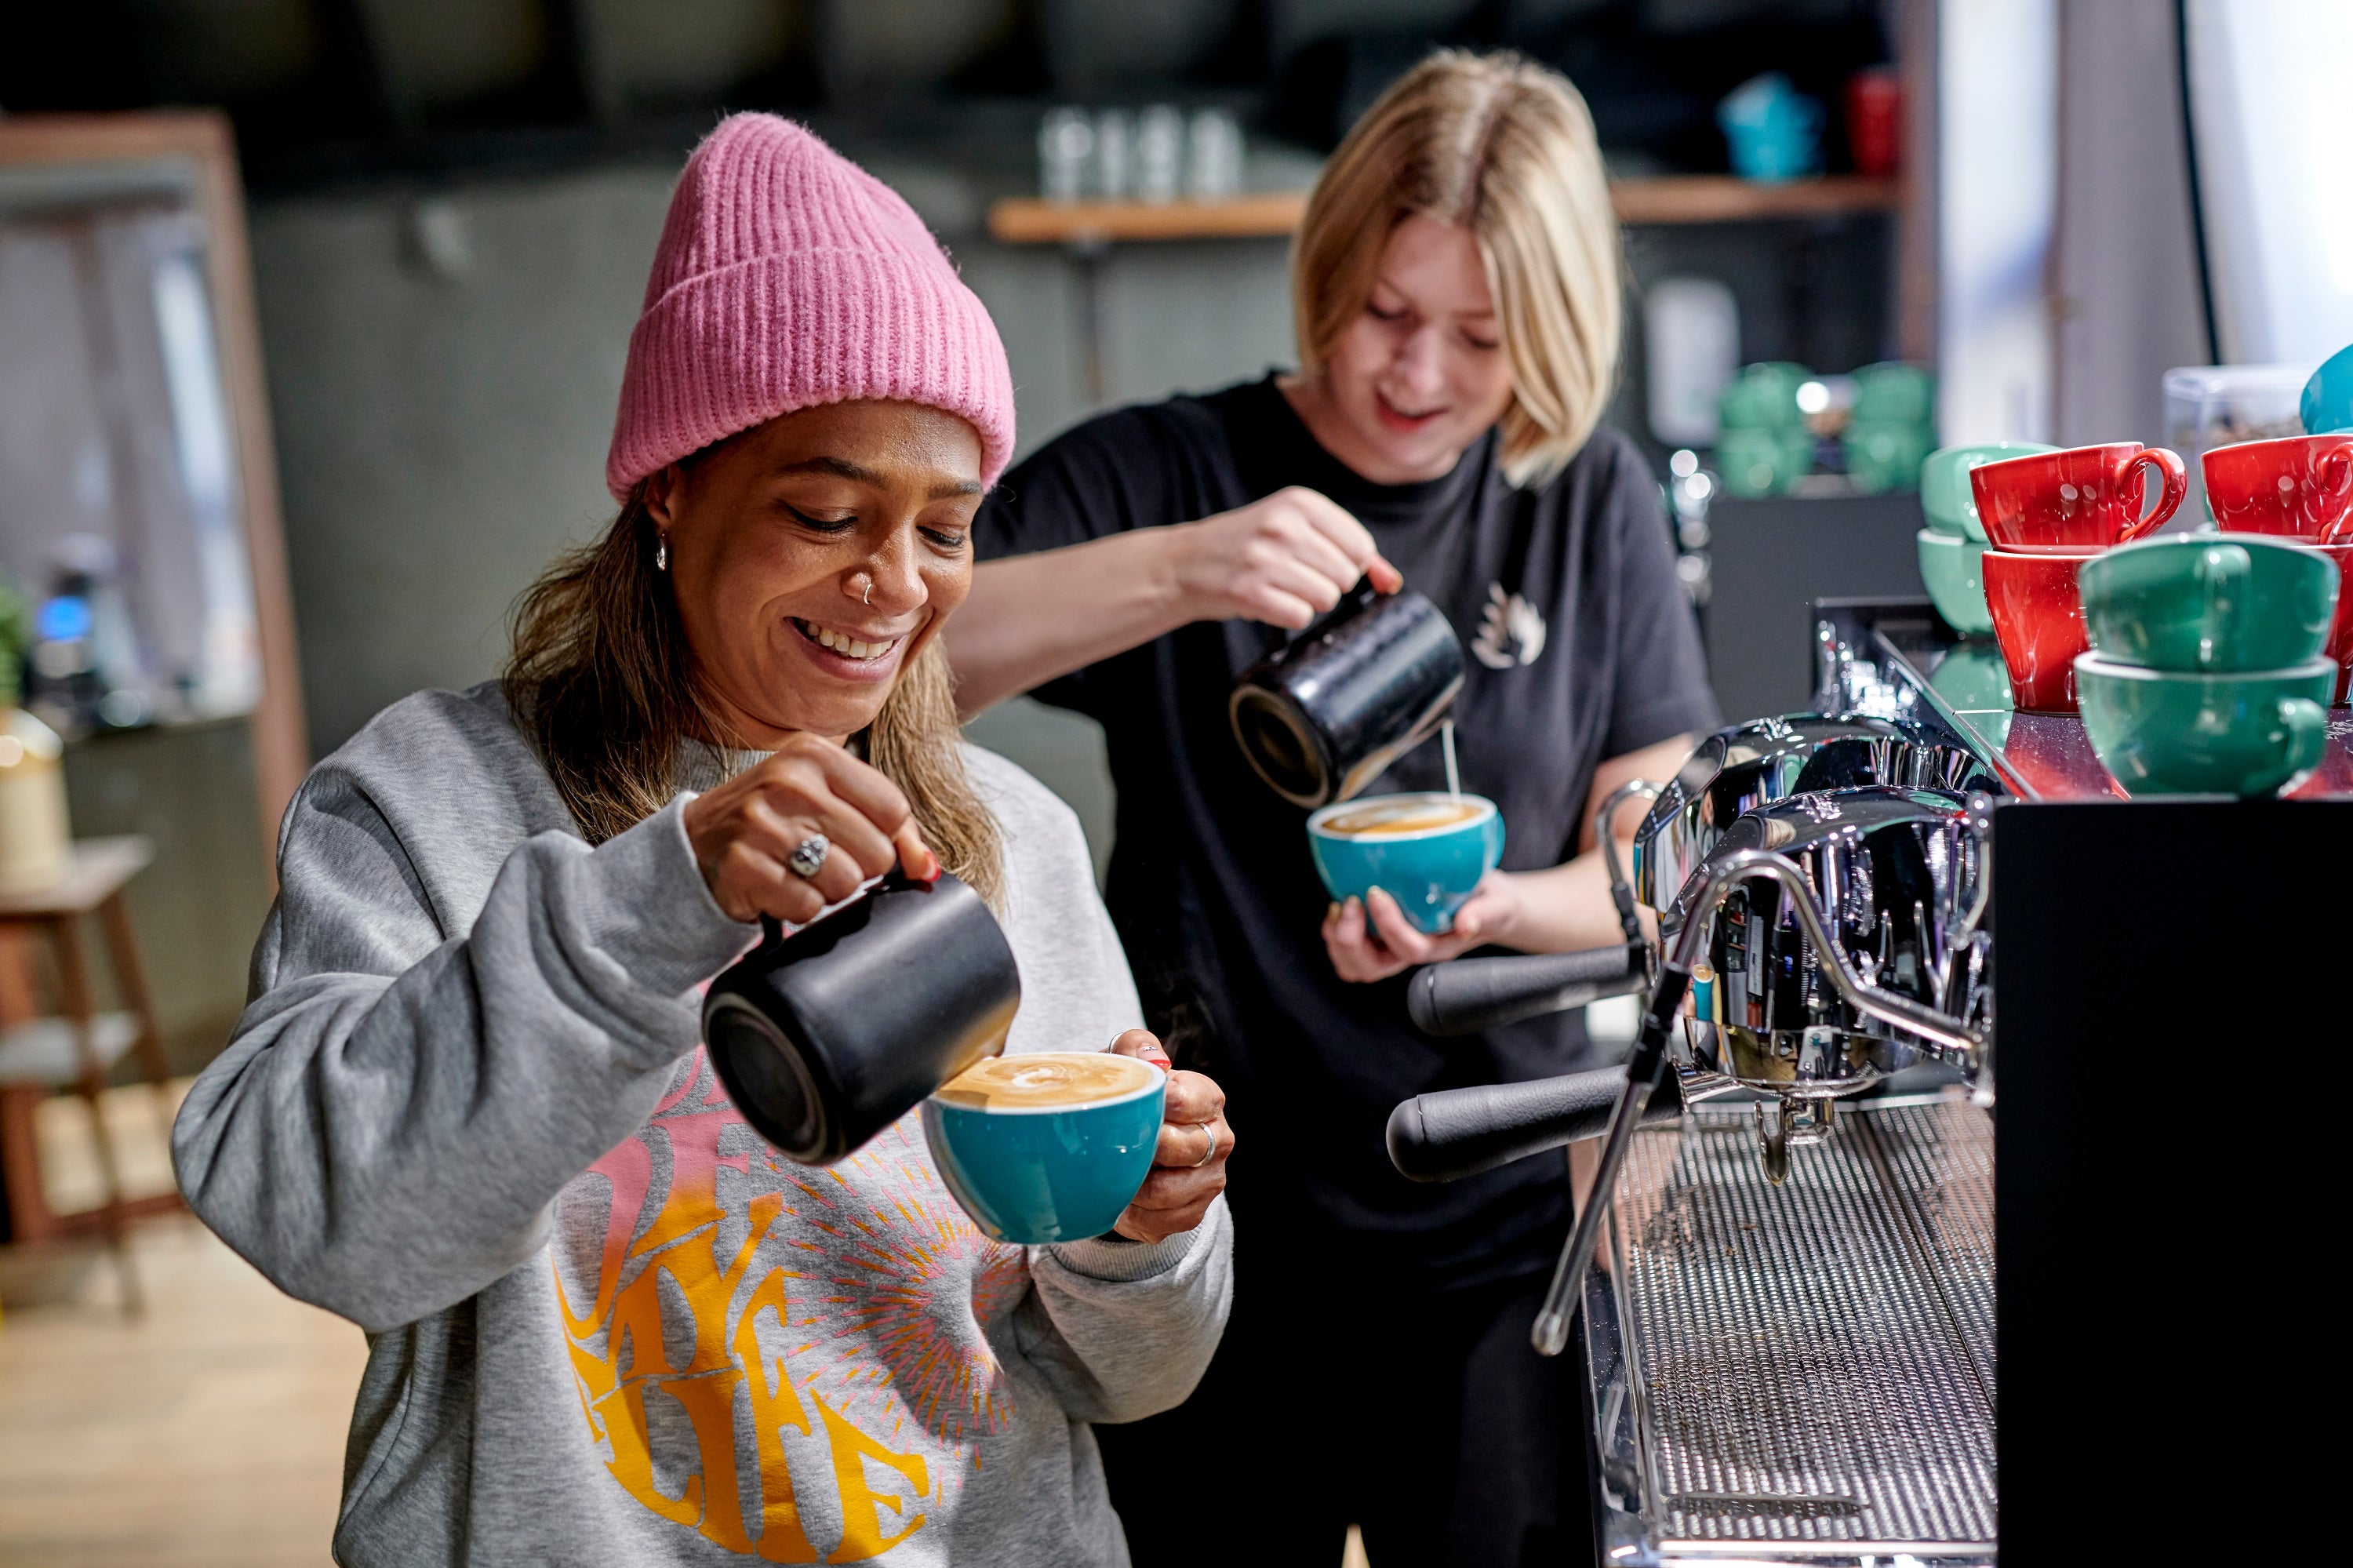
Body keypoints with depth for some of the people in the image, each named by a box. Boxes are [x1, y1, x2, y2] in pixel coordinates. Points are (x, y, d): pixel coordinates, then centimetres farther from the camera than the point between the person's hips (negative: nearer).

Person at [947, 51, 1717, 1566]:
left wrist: (1488, 905, -18)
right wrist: (1176, 573, -33)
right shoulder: (1162, 471, -7)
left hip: (1496, 1227, 2)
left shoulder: (1591, 502, 2)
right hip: (1209, 1214, -1)